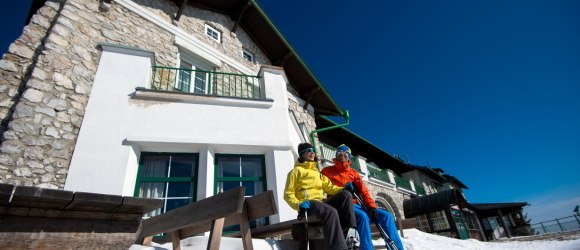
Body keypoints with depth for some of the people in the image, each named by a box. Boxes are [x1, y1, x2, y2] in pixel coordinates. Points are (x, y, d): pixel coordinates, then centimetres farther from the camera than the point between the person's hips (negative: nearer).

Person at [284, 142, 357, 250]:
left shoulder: (317, 172, 29)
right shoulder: (296, 171, 7)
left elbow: (328, 187, 17)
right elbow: (288, 194, 1)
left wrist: (342, 189, -3)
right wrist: (298, 204, -20)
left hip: (321, 202, 7)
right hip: (308, 204, -6)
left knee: (346, 194, -16)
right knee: (331, 212, -35)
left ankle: (346, 231, -24)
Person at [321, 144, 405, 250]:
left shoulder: (353, 173, 21)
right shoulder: (328, 171, 12)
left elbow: (363, 191, 11)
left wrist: (371, 206, -7)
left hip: (356, 205, 5)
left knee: (386, 216, -9)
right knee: (362, 216, -35)